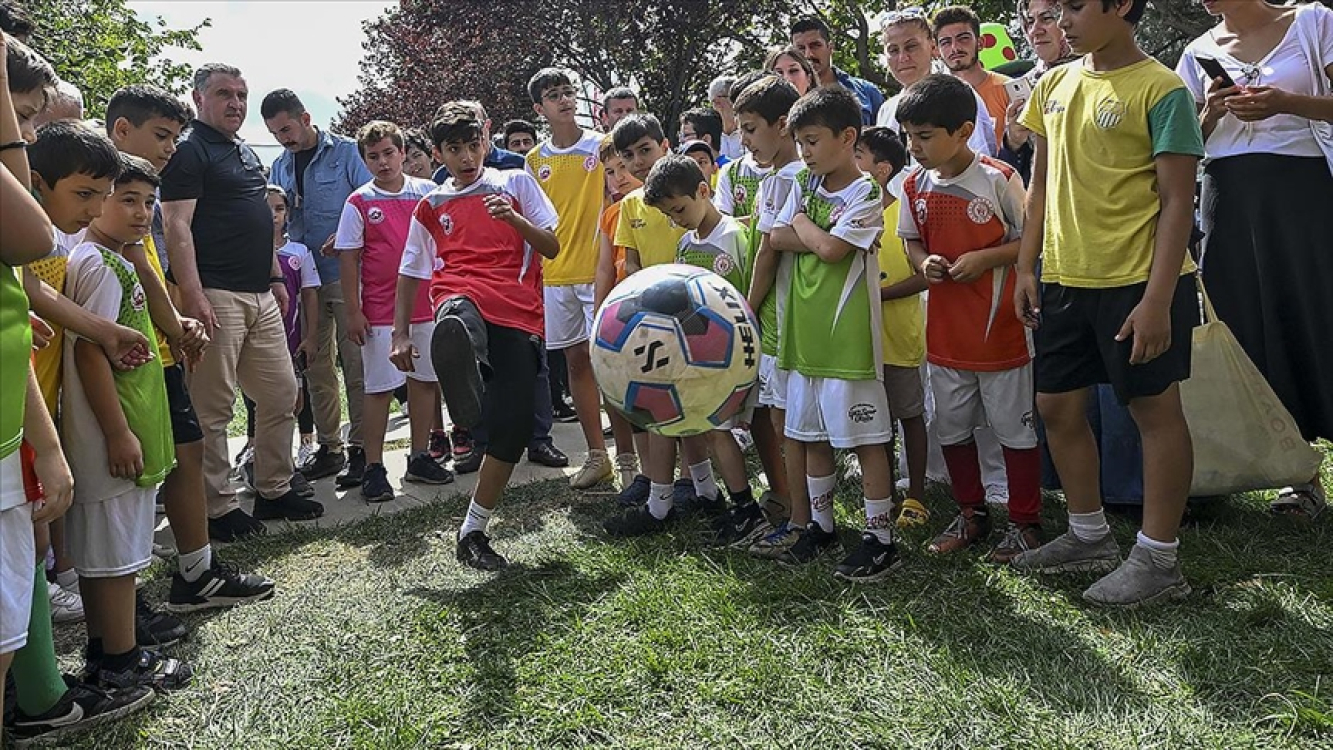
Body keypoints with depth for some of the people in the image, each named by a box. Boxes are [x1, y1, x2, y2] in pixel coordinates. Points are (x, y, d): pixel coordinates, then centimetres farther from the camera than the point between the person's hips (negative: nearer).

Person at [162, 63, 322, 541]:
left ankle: (274, 490, 24)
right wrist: (192, 295, -23)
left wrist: (276, 277, 21)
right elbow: (177, 227, -15)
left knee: (281, 395, 12)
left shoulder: (247, 154, 20)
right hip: (215, 296, -9)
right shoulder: (189, 152, -6)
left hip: (260, 296, 9)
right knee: (213, 407, -3)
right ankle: (217, 508, 5)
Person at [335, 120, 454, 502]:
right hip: (380, 311, -3)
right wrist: (353, 312, -6)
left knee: (425, 381, 9)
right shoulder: (359, 202, -2)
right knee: (380, 388, 0)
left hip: (427, 305, 3)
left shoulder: (427, 192, 4)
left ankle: (420, 457, 22)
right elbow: (349, 259, -2)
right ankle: (374, 468, 8)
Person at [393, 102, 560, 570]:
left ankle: (473, 532, 5)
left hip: (519, 312, -2)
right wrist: (400, 332, 18)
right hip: (462, 296, 2)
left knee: (513, 425, -8)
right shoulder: (432, 207, 22)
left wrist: (512, 218, -7)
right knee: (456, 322, -40)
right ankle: (465, 401, -64)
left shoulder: (517, 183, 17)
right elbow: (410, 272, 26)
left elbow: (551, 248, 10)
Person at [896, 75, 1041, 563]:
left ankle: (1025, 522, 20)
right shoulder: (914, 186, 2)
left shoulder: (999, 179, -13)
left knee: (1015, 427, 5)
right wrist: (924, 262, -8)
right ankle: (972, 515, 31)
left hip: (999, 327, -5)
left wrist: (984, 258, -19)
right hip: (944, 330, 6)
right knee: (952, 428, 15)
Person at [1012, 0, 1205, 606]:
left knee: (1155, 409, 3)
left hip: (1137, 281, -7)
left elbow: (1176, 201, -12)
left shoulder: (1160, 90, -10)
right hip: (1064, 279, 7)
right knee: (1057, 407, 12)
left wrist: (1157, 299, -19)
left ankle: (1157, 559, 12)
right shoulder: (1054, 86, 10)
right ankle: (1090, 536, 28)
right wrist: (1026, 267, 8)